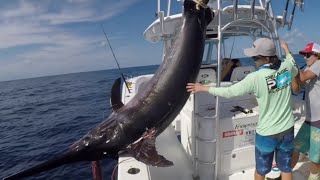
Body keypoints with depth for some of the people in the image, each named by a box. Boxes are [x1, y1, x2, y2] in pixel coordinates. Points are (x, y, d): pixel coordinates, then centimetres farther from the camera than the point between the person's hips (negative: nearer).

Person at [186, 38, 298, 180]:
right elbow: (295, 69, 19)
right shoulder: (286, 67, -7)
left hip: (267, 133, -5)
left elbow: (229, 92, -19)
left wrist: (203, 88, -9)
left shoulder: (256, 77, -23)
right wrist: (286, 50, 34)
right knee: (286, 167, 21)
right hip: (287, 128, 6)